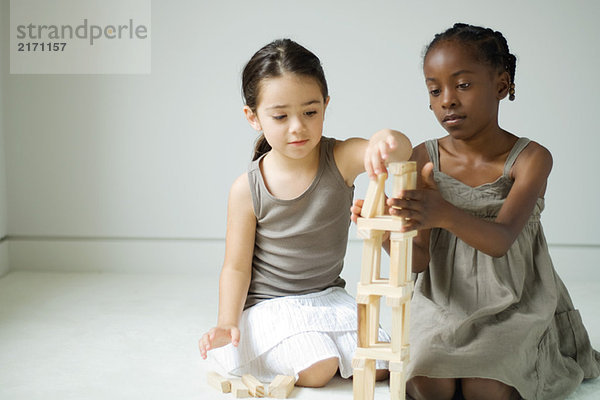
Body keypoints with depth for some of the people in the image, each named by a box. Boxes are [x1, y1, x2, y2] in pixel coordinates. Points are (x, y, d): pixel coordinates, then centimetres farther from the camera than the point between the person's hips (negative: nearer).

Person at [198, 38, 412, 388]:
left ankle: (315, 342, 18)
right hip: (270, 305, -3)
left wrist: (386, 141, -58)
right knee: (318, 370, -24)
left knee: (379, 365, -8)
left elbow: (403, 151, -32)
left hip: (329, 297, 3)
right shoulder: (247, 190, -15)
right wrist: (227, 323, -21)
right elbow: (237, 267, -7)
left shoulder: (341, 159, -13)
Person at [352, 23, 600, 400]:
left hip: (512, 307, -1)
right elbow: (420, 258, -6)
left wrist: (446, 214, -48)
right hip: (444, 303, 2)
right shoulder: (425, 158, -3)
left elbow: (500, 239, -27)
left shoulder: (530, 157, -10)